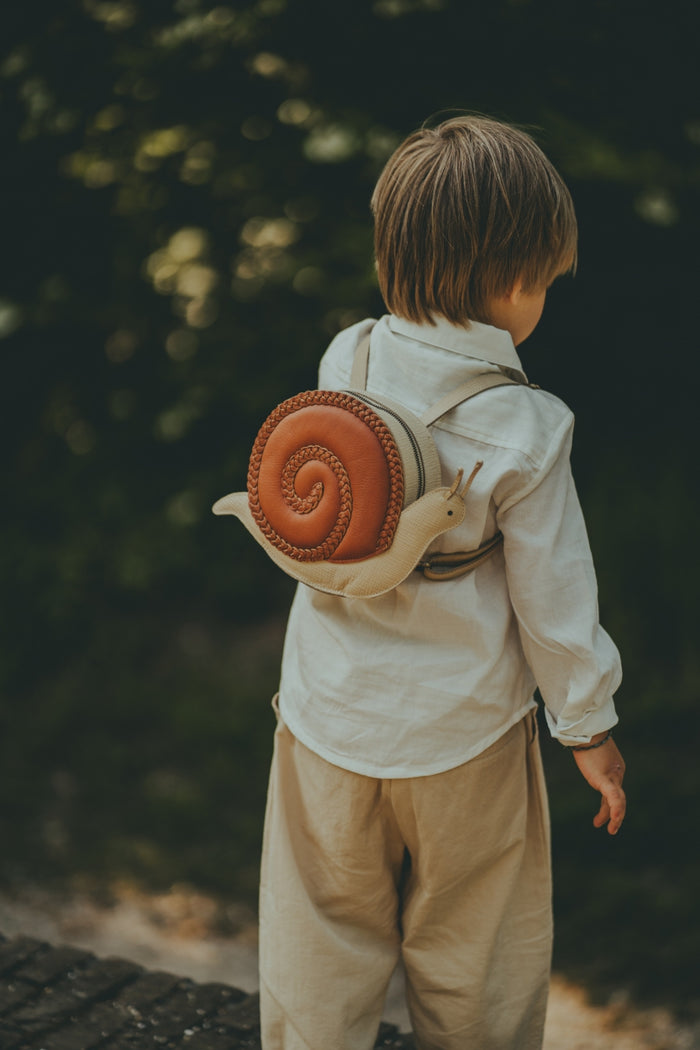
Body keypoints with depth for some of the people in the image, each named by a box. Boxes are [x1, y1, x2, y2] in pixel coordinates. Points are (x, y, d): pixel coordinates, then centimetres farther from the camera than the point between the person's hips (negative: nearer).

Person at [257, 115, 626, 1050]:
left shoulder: (342, 362, -10)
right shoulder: (526, 429, -21)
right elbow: (553, 598, -12)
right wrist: (590, 726, 3)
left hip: (329, 720, 3)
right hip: (465, 733, -2)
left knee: (320, 947, 19)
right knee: (471, 950, 20)